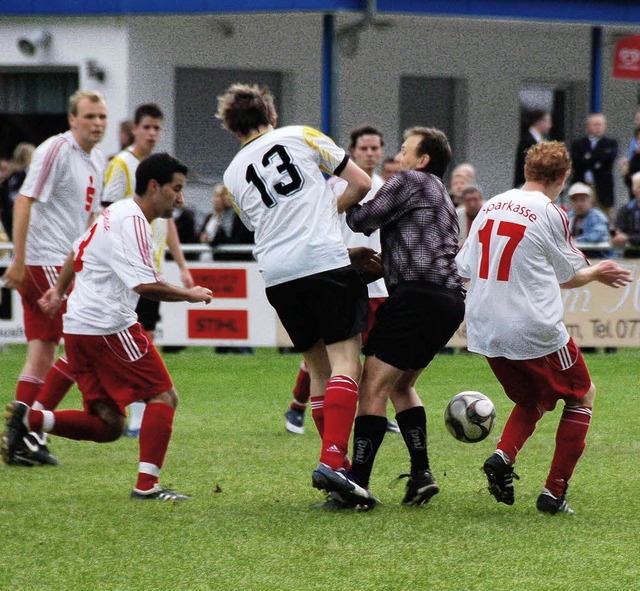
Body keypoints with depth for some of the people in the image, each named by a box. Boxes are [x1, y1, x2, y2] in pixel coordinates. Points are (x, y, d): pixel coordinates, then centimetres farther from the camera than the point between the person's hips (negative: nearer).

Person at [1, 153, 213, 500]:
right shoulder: (132, 221, -13)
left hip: (78, 328, 10)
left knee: (107, 425, 9)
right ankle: (146, 484, -9)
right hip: (108, 325, -10)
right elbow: (145, 284, -22)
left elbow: (78, 251, 32)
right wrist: (189, 295, -10)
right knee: (163, 396, -3)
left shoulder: (116, 213, 18)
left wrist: (59, 291, 41)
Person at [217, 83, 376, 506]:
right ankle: (332, 461, -24)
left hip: (277, 275, 4)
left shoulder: (233, 175, 20)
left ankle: (334, 466, 10)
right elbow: (362, 183, 7)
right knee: (345, 361, -7)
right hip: (326, 261, -4)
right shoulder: (302, 136, 10)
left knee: (319, 370, 14)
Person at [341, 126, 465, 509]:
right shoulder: (443, 198, 28)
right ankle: (422, 472, 8)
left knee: (373, 387, -9)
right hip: (451, 299, 10)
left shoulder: (410, 181, 0)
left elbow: (362, 221, -4)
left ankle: (357, 483, -14)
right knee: (401, 386, 20)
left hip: (418, 295, -10)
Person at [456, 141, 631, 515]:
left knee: (532, 400, 28)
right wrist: (597, 272, 22)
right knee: (583, 396, 16)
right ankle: (555, 492, 7)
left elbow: (464, 270, 10)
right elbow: (570, 277, 1)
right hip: (536, 331, -6)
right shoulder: (551, 214, -9)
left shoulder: (490, 207, 7)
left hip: (486, 331, 6)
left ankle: (503, 456, -2)